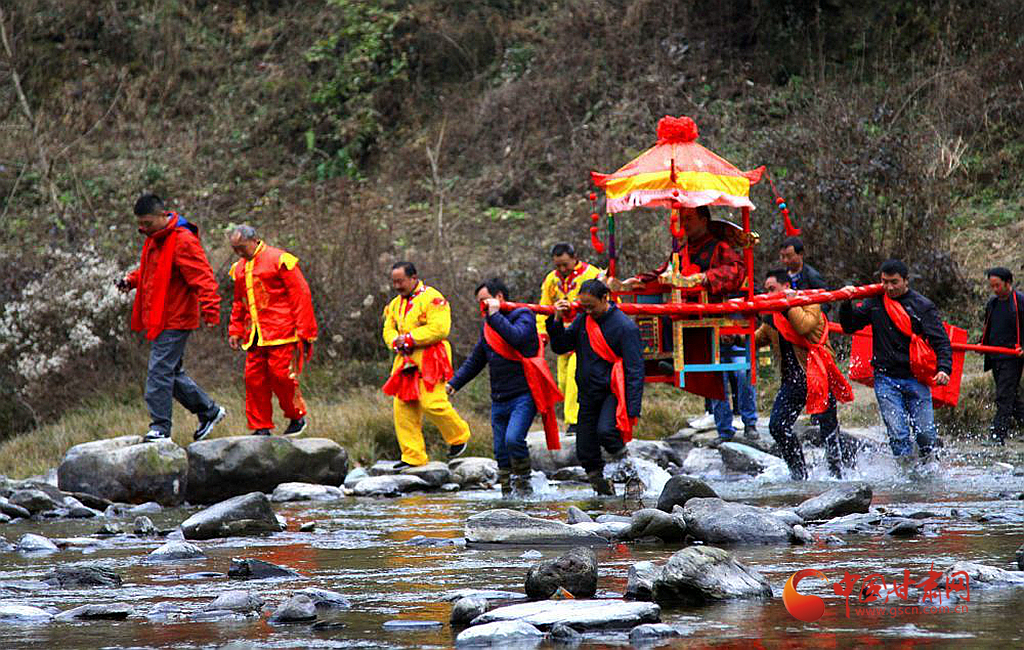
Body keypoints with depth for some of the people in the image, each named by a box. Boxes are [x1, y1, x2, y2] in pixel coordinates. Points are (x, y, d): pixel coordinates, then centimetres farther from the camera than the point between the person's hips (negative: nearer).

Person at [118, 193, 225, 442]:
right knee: (172, 373, 14)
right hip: (158, 319, 10)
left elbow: (202, 278, -21)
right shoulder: (154, 239, 13)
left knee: (159, 372, -11)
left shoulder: (183, 242, -17)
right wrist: (132, 279, 9)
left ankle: (160, 426, -6)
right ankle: (209, 410, 26)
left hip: (173, 322, -10)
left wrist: (210, 310, -30)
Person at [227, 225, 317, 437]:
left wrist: (304, 332, -12)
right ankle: (261, 427, 6)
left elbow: (301, 294, -8)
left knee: (281, 375, -10)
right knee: (254, 378, 0)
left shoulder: (279, 260, -6)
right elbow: (239, 303, 28)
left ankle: (297, 417, 10)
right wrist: (235, 331, 17)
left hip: (281, 333, -7)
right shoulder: (240, 268, 17)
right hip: (255, 337, 7)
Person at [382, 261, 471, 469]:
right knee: (403, 407, 0)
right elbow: (388, 329, 19)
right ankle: (412, 456, 5)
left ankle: (458, 436, 9)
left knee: (431, 403, -17)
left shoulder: (431, 298, -8)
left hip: (430, 359, -8)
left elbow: (439, 328, -18)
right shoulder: (395, 304, 19)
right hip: (406, 359, 8)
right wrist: (396, 341, -5)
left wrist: (410, 338, -15)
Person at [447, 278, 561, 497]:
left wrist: (494, 315, -18)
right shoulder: (488, 325, 19)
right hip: (499, 400, 7)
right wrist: (455, 382, 19)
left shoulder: (523, 317, -3)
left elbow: (516, 337, -25)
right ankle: (507, 493, 11)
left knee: (513, 439, -24)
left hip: (523, 395, -7)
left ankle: (523, 484, -9)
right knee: (501, 452, 4)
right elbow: (475, 360, 27)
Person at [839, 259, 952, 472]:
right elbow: (849, 326, 16)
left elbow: (941, 342, -2)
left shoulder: (923, 306, 0)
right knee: (898, 435, -11)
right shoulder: (875, 303, 9)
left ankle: (930, 468, 27)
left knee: (926, 433, 0)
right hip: (886, 379, 1)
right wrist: (846, 304, -3)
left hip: (915, 379, -1)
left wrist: (943, 368, -18)